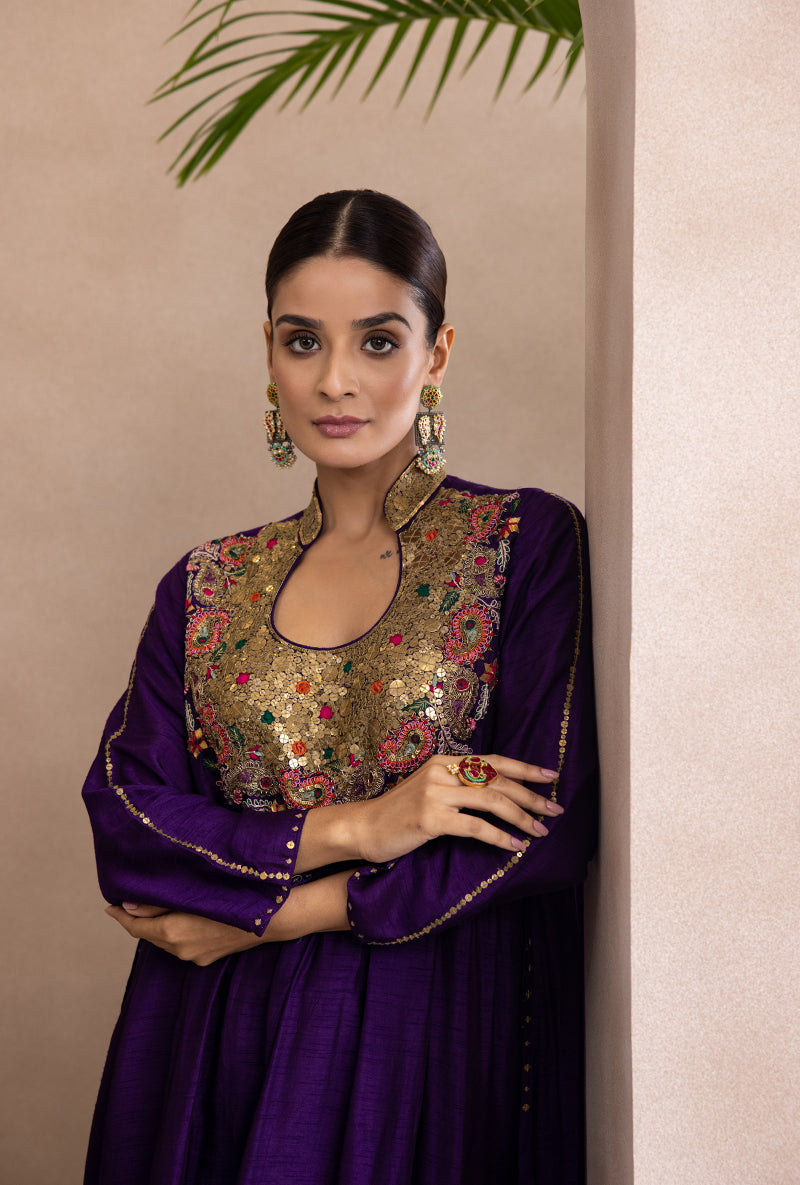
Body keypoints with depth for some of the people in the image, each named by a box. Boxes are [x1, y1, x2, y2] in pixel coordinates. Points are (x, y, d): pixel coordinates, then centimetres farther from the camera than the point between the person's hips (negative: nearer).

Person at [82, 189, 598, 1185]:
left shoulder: (527, 543, -3)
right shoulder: (207, 587, 7)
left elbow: (550, 833, -11)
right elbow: (122, 819, -2)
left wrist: (257, 917, -9)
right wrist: (350, 827, -18)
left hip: (440, 1034, -2)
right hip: (216, 1048, 3)